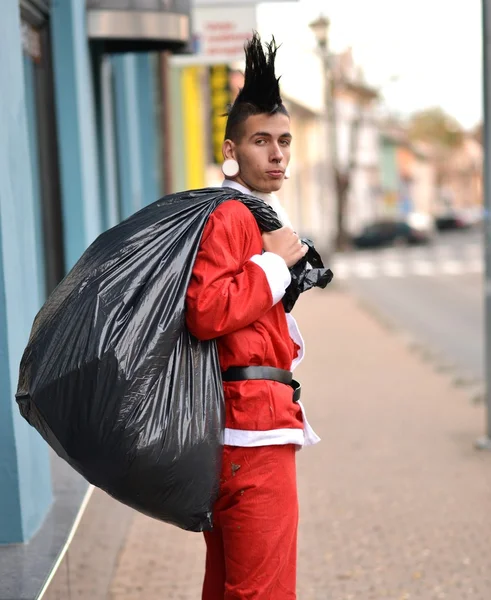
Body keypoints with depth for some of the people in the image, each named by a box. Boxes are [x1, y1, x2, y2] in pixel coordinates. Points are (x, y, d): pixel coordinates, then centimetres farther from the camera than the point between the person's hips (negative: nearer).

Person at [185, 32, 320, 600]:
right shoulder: (230, 217, -13)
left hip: (240, 427, 11)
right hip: (255, 428, -11)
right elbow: (206, 311, -27)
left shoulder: (255, 215, 20)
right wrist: (275, 262, -18)